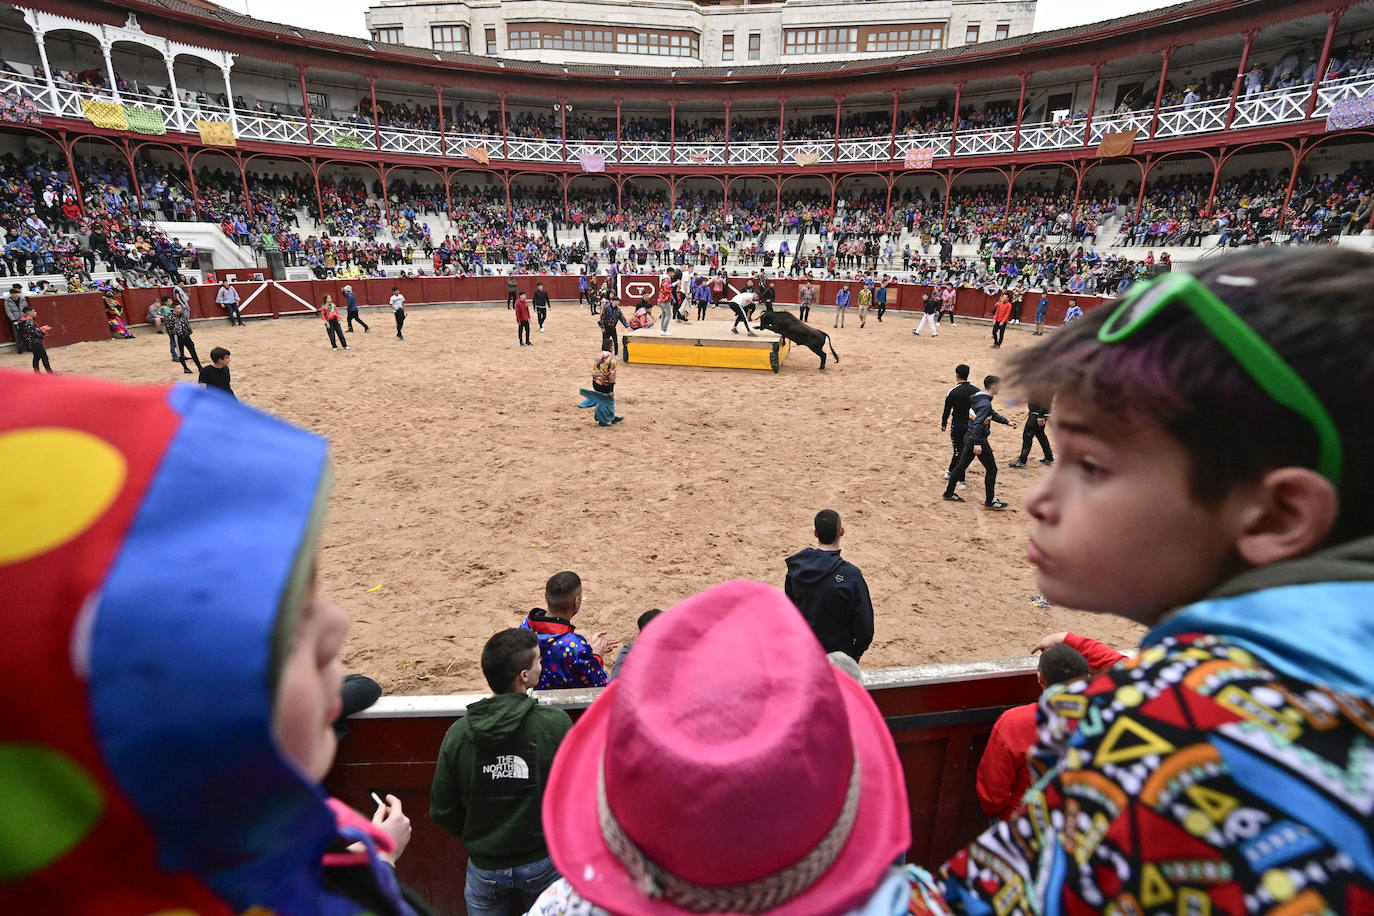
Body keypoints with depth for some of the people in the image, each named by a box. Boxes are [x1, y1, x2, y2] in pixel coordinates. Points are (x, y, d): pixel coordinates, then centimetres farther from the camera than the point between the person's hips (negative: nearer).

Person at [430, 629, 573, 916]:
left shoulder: (458, 733, -15)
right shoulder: (556, 723, -22)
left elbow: (442, 811, -6)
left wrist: (477, 837, 12)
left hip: (484, 865, 2)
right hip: (542, 861, -1)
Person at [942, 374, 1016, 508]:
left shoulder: (979, 397, 9)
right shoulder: (985, 403, -21)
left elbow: (993, 414, 24)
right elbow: (978, 423, -29)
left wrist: (1007, 422, 26)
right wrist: (977, 443, -33)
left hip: (969, 437, 10)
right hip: (977, 439, -10)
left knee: (962, 465, 17)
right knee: (991, 469, 1)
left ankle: (949, 492, 27)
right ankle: (990, 501, 8)